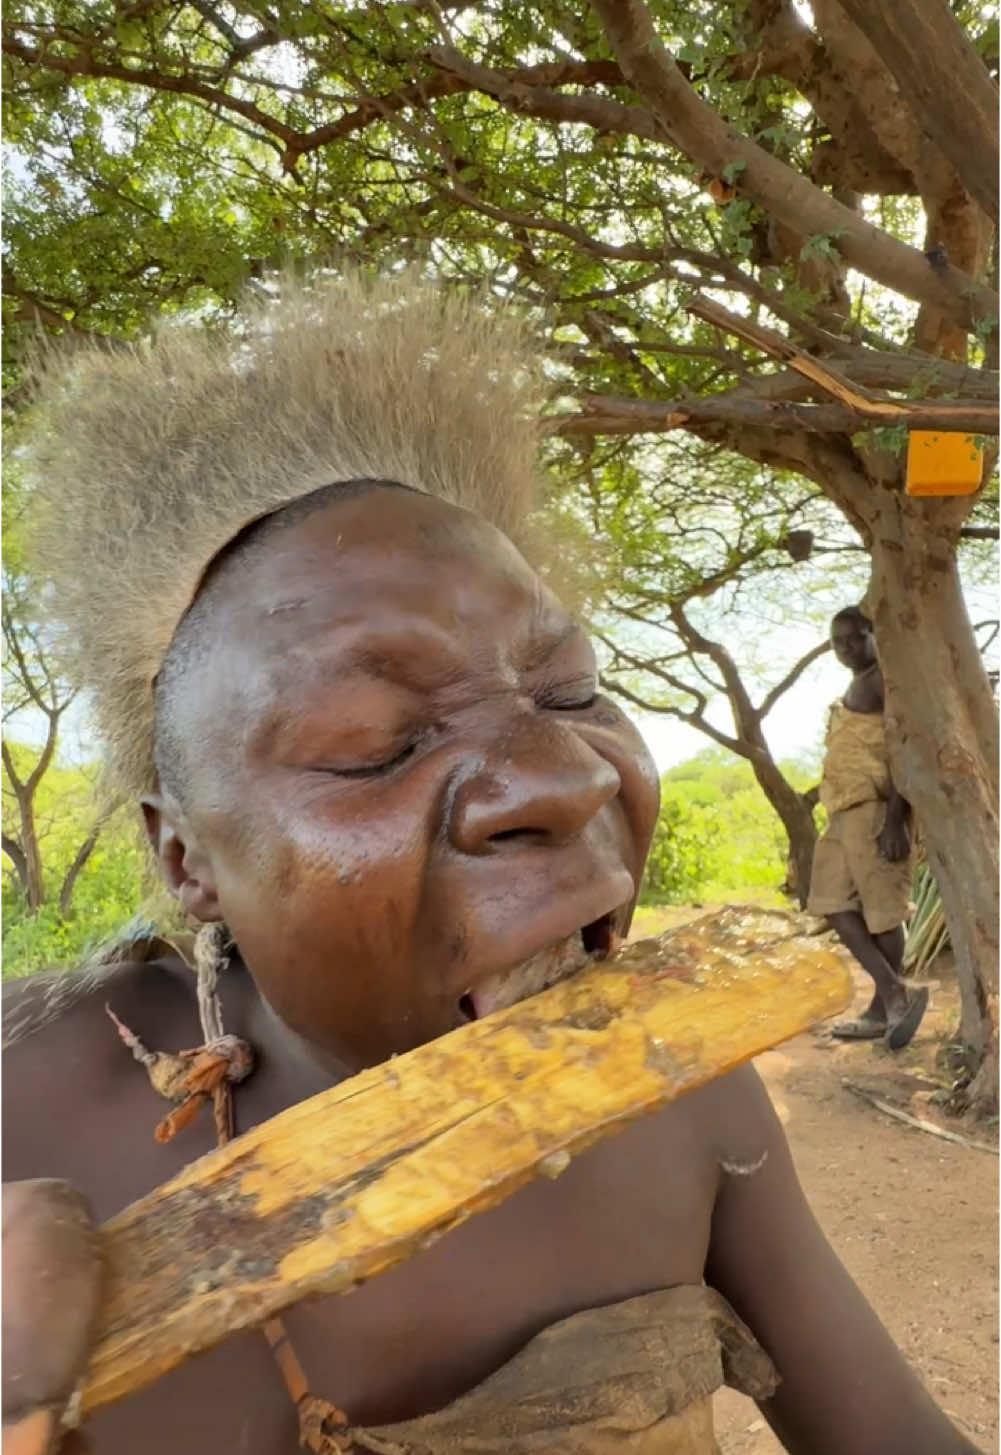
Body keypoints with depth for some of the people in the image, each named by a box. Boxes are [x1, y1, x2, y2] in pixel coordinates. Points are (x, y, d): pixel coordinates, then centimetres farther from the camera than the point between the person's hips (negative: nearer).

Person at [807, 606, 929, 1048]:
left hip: (876, 810, -10)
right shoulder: (855, 690, 23)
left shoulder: (885, 680, -5)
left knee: (882, 910, -5)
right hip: (845, 812, 10)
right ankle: (895, 994, 5)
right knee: (834, 904, 4)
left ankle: (882, 1010, 1)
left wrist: (895, 819, -23)